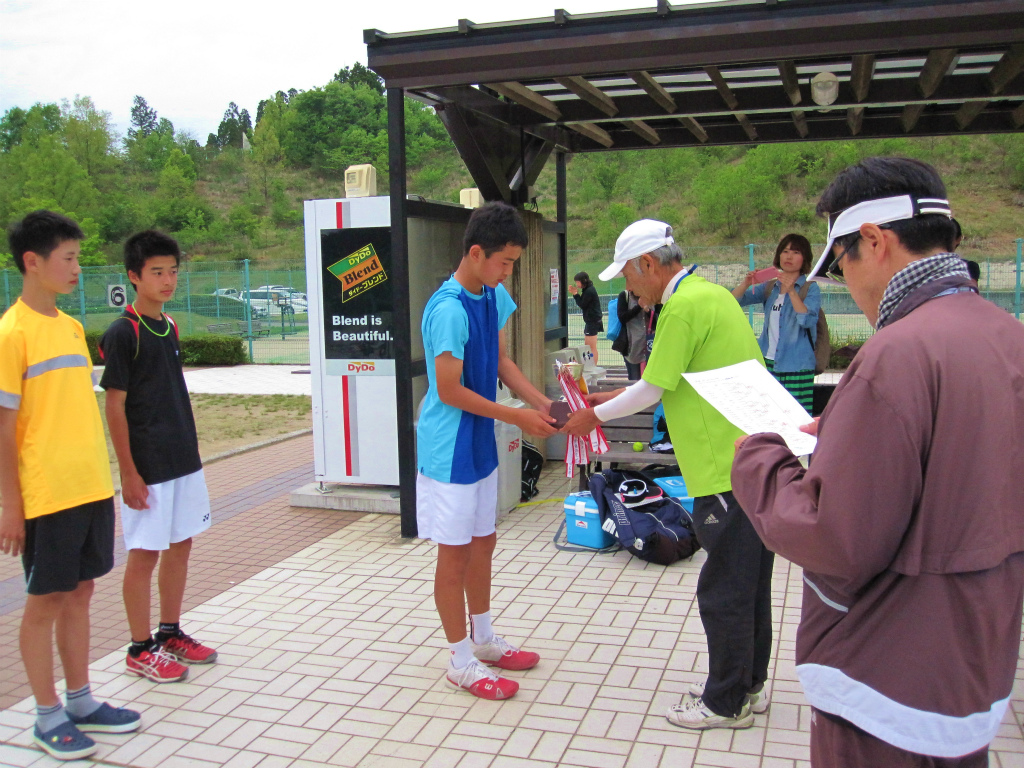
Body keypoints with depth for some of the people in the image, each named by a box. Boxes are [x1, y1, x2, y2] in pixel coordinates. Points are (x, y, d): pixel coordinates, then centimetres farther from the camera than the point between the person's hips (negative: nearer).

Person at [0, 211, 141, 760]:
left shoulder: (72, 328, 11)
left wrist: (101, 480, 15)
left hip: (92, 489, 7)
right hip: (46, 495, -7)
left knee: (79, 592, 15)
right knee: (45, 600, 5)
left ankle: (81, 701, 28)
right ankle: (48, 715, 20)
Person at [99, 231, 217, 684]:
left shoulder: (169, 327, 9)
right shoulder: (123, 333, -13)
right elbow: (114, 406, -13)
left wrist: (190, 450, 16)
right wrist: (128, 472, -15)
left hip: (184, 460, 7)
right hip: (148, 468, -7)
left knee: (181, 544, 14)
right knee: (145, 554, 3)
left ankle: (170, 633, 28)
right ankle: (140, 650, 16)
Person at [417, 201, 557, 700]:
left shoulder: (493, 297, 3)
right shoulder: (448, 310, -24)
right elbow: (449, 391, -22)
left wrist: (541, 402, -3)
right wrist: (517, 417, -17)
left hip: (480, 443, 9)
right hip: (449, 448, -8)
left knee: (482, 543, 18)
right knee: (455, 553, 3)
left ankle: (483, 640, 35)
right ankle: (461, 662, 18)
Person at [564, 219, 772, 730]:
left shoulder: (684, 306, -16)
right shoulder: (709, 294, 15)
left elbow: (651, 391, -12)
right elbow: (672, 382, 20)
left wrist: (595, 415, 4)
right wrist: (609, 399, 19)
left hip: (729, 473, -10)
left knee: (724, 591, 3)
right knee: (749, 583, 19)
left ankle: (727, 703, 16)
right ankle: (747, 684, 33)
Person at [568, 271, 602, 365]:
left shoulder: (589, 291, -17)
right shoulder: (587, 289, 15)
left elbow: (582, 305, -13)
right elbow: (582, 303, 14)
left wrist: (575, 294, -7)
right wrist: (575, 293, 5)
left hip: (593, 321, -11)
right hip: (591, 321, 11)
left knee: (592, 347, -9)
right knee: (587, 346, 15)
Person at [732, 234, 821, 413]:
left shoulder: (810, 289, 0)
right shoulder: (770, 287, 13)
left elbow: (807, 320, -16)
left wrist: (791, 291, -26)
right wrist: (746, 283, -13)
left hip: (796, 366, -4)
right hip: (767, 362, 4)